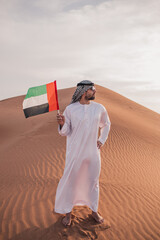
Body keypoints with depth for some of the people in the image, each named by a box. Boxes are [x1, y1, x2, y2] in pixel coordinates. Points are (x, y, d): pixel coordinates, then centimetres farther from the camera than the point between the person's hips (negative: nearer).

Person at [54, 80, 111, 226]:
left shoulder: (99, 108, 1)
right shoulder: (70, 109, -8)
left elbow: (106, 124, 19)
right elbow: (65, 132, -4)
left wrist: (102, 140, 9)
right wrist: (62, 124, -25)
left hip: (93, 152, 3)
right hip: (75, 152, -2)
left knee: (93, 181, 15)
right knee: (70, 181, 6)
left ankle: (94, 211, 37)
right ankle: (68, 213, 29)